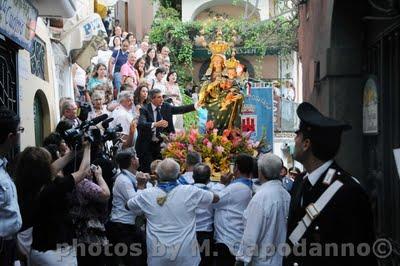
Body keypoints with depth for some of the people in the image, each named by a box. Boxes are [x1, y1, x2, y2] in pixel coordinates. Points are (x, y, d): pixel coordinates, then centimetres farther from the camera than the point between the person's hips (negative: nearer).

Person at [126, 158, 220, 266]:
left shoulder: (146, 194, -4)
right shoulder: (190, 192, -8)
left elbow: (128, 205, 17)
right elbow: (216, 198, 8)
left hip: (157, 254, 1)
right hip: (185, 253, -1)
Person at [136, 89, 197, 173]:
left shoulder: (166, 107, 2)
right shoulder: (145, 109, -12)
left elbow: (180, 109, -6)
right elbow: (141, 124, -28)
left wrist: (195, 106, -20)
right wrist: (155, 124, -44)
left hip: (160, 144, 4)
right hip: (146, 145, -4)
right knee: (147, 170, -1)